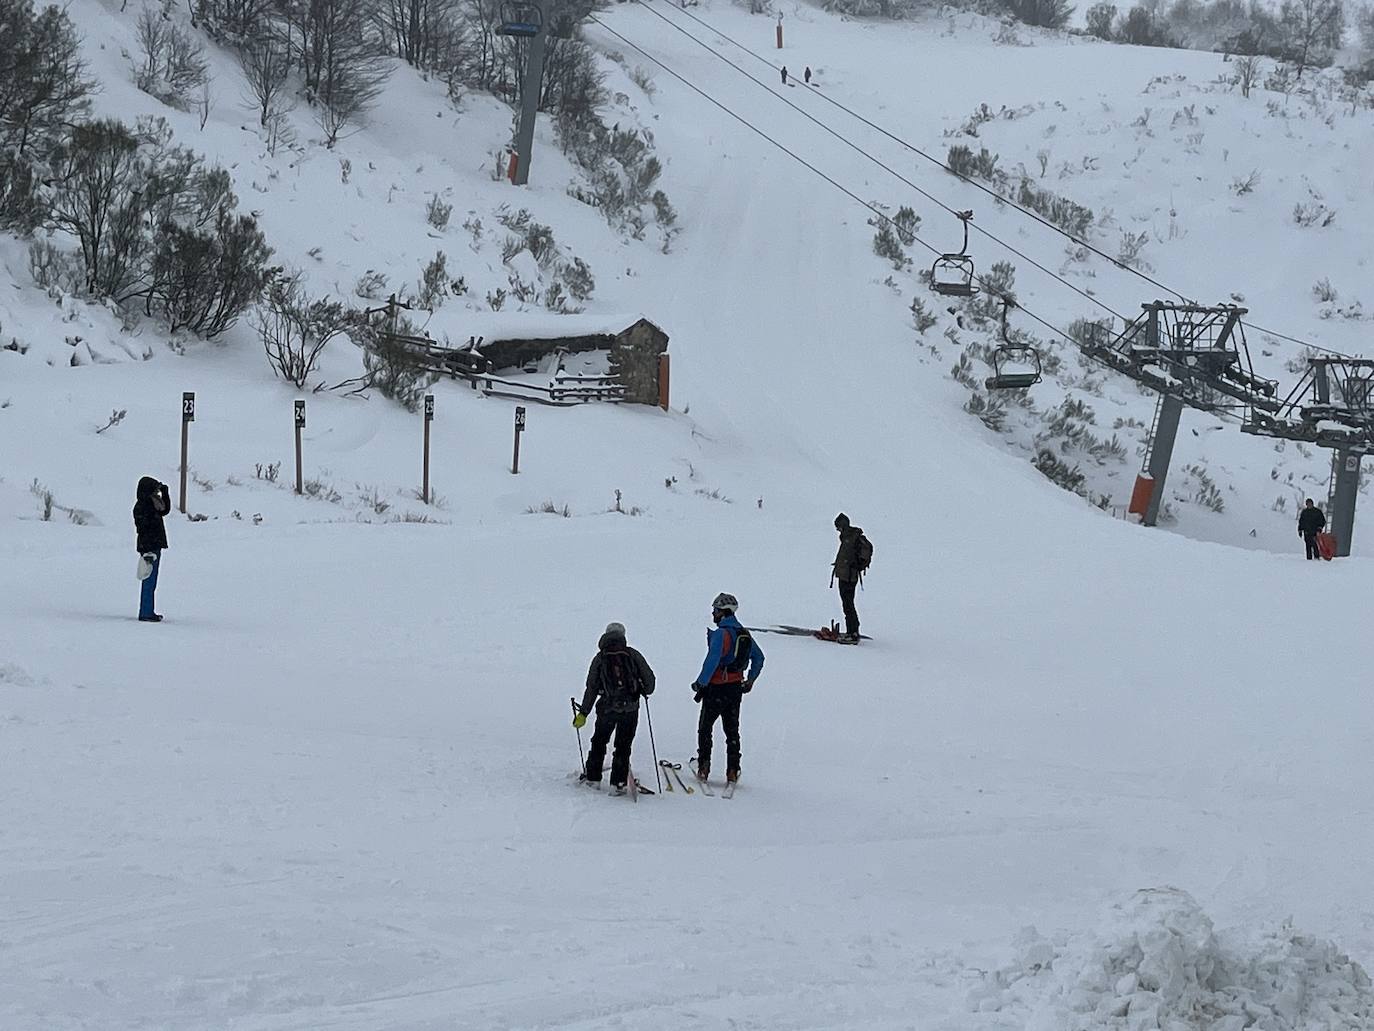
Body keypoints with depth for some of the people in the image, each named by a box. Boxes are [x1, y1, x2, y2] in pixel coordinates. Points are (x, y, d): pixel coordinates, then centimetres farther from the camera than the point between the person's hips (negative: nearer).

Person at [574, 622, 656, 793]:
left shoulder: (600, 658, 2)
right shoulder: (633, 655, 2)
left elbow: (592, 688, 2)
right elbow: (649, 677, 2)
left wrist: (583, 713, 7)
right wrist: (646, 692, 25)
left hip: (607, 708, 0)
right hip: (630, 708, 0)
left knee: (599, 741, 20)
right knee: (623, 746, 8)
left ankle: (593, 777, 22)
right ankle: (618, 783, 2)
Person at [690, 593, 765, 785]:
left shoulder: (721, 634, -19)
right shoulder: (745, 634, 7)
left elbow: (712, 661, -27)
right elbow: (759, 657, 18)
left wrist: (700, 683, -19)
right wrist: (750, 680, 26)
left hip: (717, 689, -7)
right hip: (737, 688, 7)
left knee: (705, 729, 8)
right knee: (732, 730, 14)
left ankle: (703, 768, 4)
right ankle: (732, 771, 12)